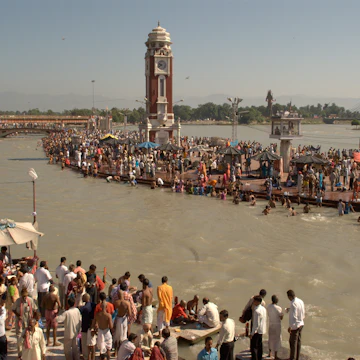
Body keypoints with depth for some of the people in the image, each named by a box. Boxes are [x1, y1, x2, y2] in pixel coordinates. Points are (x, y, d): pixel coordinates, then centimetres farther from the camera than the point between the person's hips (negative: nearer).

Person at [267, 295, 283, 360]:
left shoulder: (269, 307, -2)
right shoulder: (279, 308, -21)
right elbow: (281, 317, -12)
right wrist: (282, 314, 7)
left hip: (270, 324, 6)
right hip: (277, 325, -6)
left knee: (271, 338, 20)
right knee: (277, 339, 5)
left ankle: (270, 353, 29)